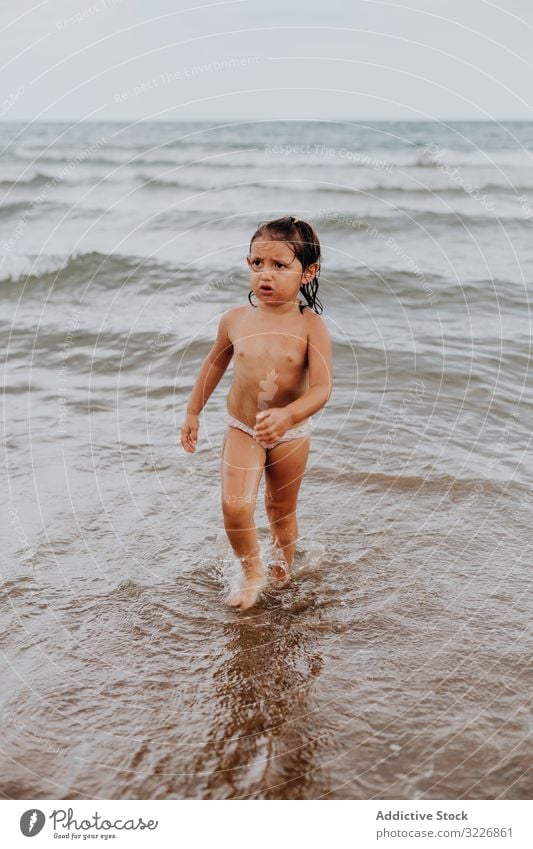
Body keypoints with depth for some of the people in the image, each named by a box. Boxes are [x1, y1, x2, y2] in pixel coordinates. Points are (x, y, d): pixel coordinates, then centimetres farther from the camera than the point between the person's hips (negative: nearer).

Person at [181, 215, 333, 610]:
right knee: (235, 508, -13)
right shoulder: (235, 319, -9)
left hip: (291, 433, -1)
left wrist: (287, 415, -44)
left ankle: (282, 575, 42)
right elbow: (215, 364, 8)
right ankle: (253, 574, 14)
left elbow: (322, 388, -26)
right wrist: (193, 412, 14)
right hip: (241, 430, 1)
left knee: (281, 510, 17)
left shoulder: (311, 326, -18)